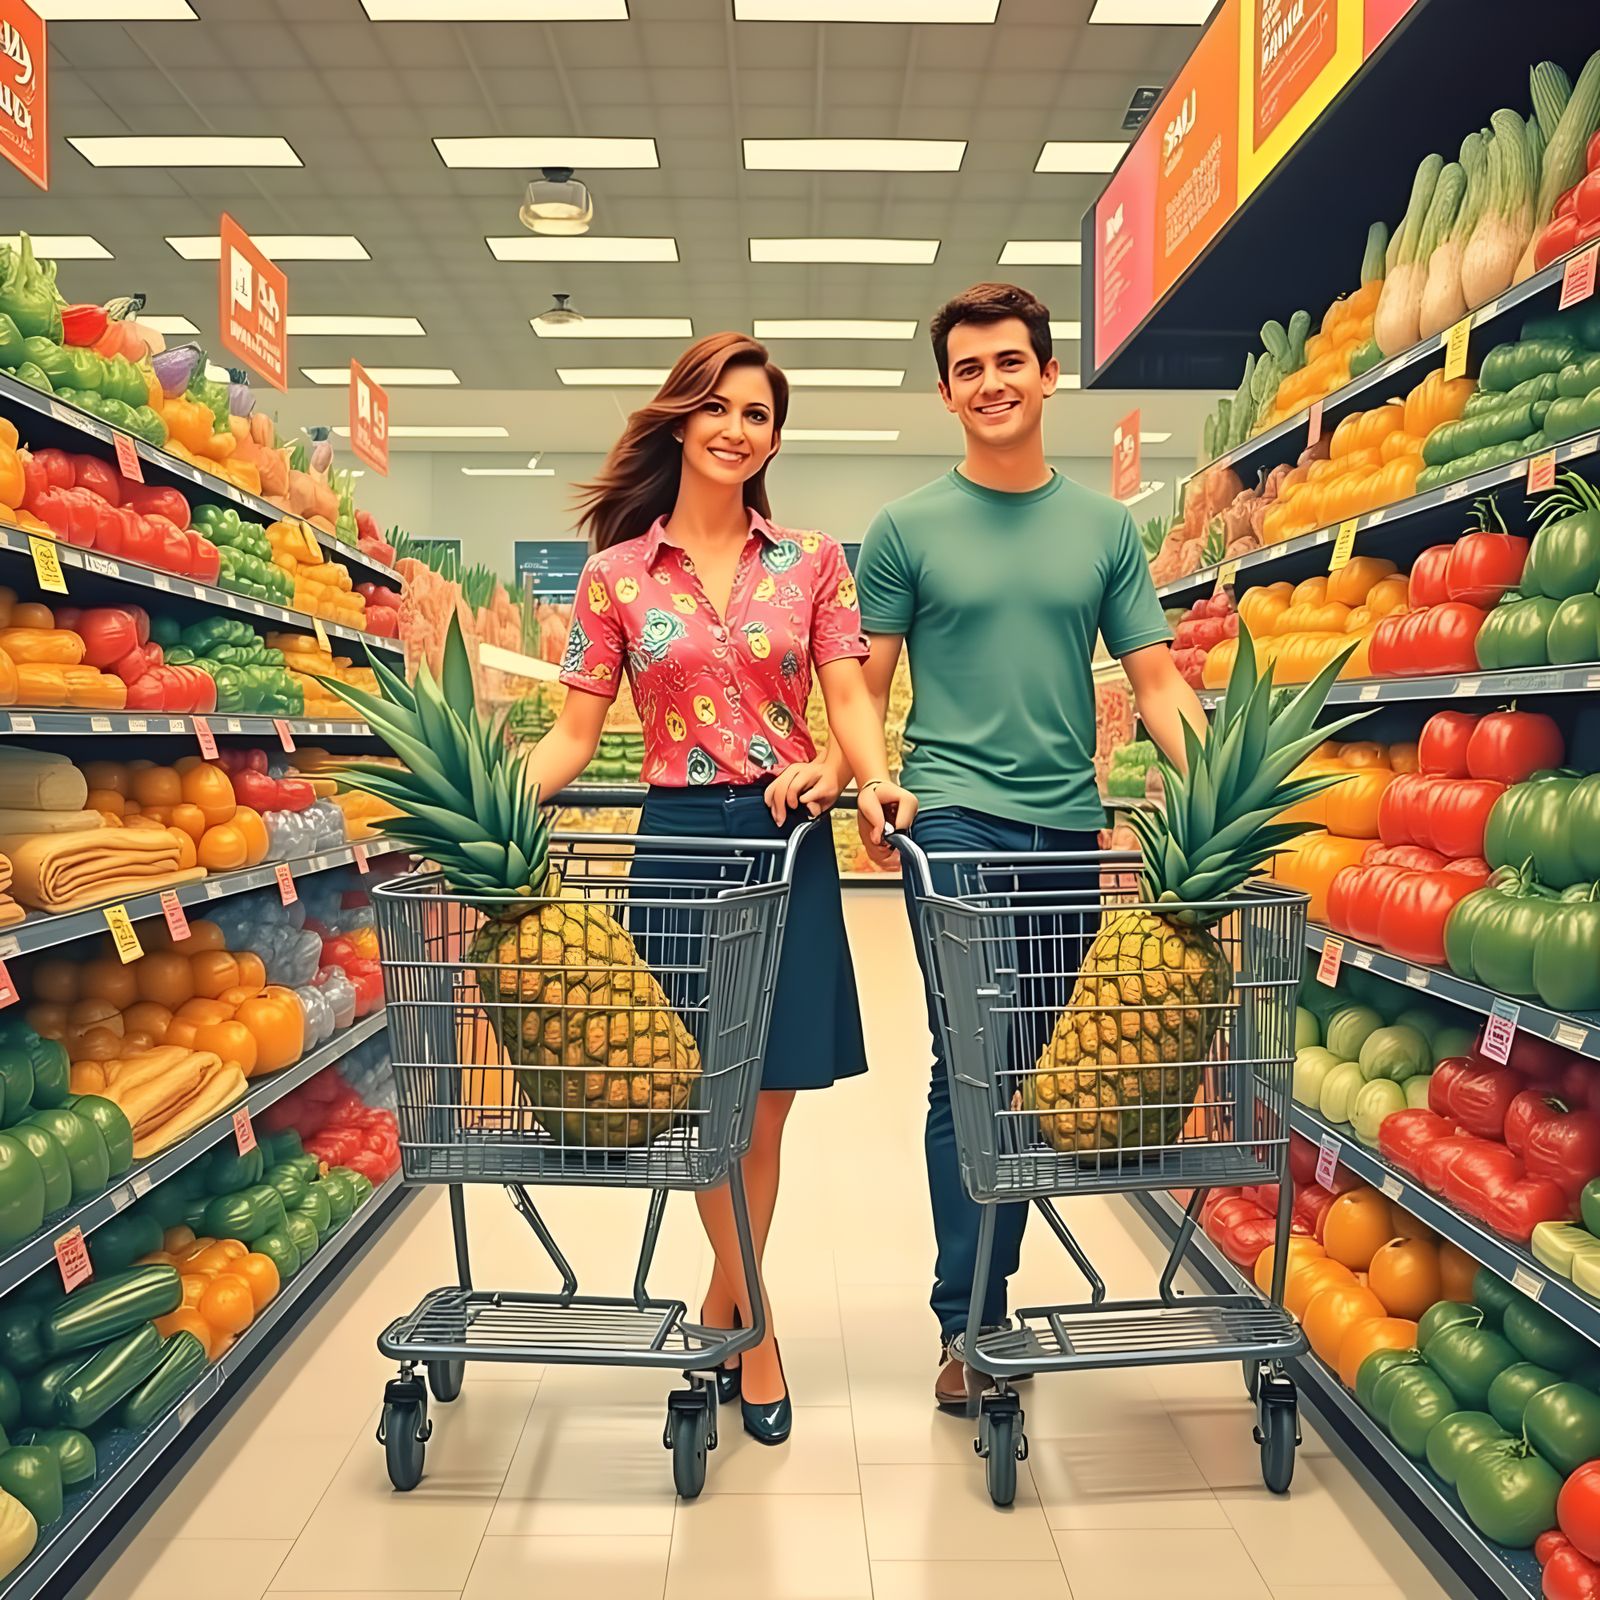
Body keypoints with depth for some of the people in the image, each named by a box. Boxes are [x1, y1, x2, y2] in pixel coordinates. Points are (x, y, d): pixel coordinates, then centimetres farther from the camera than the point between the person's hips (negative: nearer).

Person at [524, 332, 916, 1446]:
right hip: (679, 840, -1)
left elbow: (850, 699, 1)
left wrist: (874, 778, -19)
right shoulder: (617, 574, 5)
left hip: (789, 843, 1)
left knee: (764, 1100, 8)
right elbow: (575, 735, 2)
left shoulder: (812, 562, 7)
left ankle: (723, 1301, 31)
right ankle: (756, 1327, 26)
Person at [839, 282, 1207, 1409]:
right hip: (958, 819, -3)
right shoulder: (908, 529, 4)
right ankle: (972, 1326, 6)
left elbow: (1158, 683, 8)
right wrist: (860, 781, -16)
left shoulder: (1106, 526, 11)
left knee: (1030, 1071, 11)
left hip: (1071, 829, 4)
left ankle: (984, 1297, 27)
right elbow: (866, 690, 4)